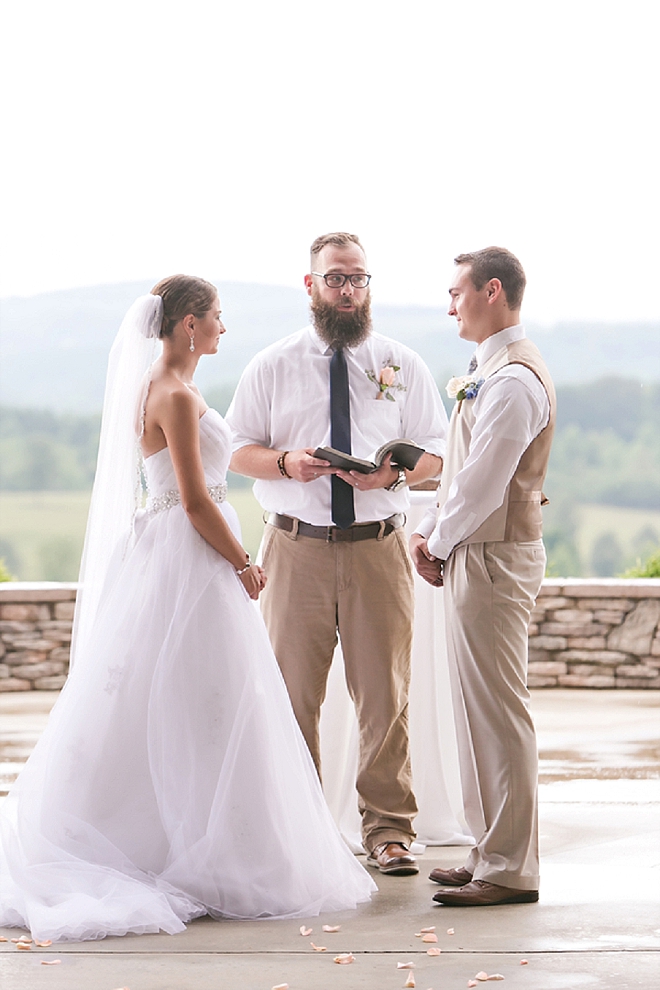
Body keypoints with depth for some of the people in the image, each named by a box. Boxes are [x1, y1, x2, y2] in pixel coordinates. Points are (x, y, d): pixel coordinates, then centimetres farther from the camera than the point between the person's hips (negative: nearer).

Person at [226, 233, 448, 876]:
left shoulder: (403, 365, 9)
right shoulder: (272, 366, 8)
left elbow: (435, 454, 9)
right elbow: (239, 450, 9)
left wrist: (394, 473, -12)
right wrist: (286, 462, -12)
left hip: (378, 547, 0)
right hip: (296, 548, 0)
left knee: (384, 695, 1)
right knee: (292, 694, 2)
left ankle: (388, 829, 10)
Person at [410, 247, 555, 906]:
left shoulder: (513, 380, -17)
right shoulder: (490, 371, 17)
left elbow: (483, 482, -21)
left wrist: (440, 544, -8)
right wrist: (429, 531, 8)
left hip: (495, 557, -11)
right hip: (473, 555, 11)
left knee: (497, 712, -6)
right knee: (477, 709, 14)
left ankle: (509, 870, -2)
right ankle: (493, 853, 22)